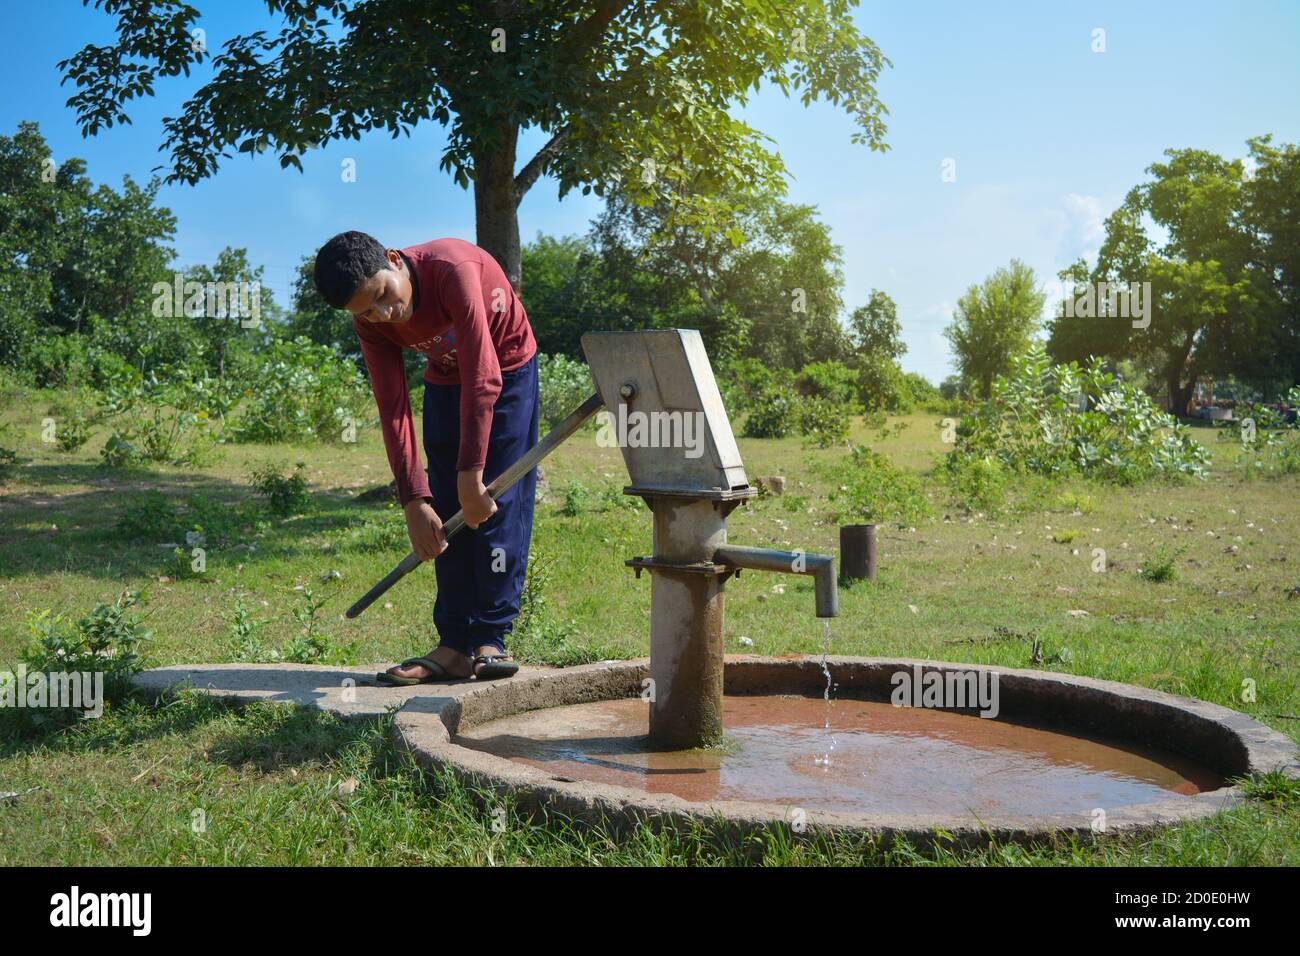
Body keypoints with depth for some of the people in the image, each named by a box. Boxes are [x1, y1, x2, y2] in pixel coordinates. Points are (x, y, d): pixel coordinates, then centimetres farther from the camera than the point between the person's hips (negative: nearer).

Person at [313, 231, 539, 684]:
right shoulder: (371, 324, -19)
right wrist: (413, 500, -25)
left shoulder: (452, 269, -38)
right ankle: (454, 645, 0)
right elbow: (393, 410, -18)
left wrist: (471, 474, -37)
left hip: (507, 368, -4)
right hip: (444, 379, 5)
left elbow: (483, 377, -38)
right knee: (448, 512, -2)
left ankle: (491, 640, -9)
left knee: (500, 502, -12)